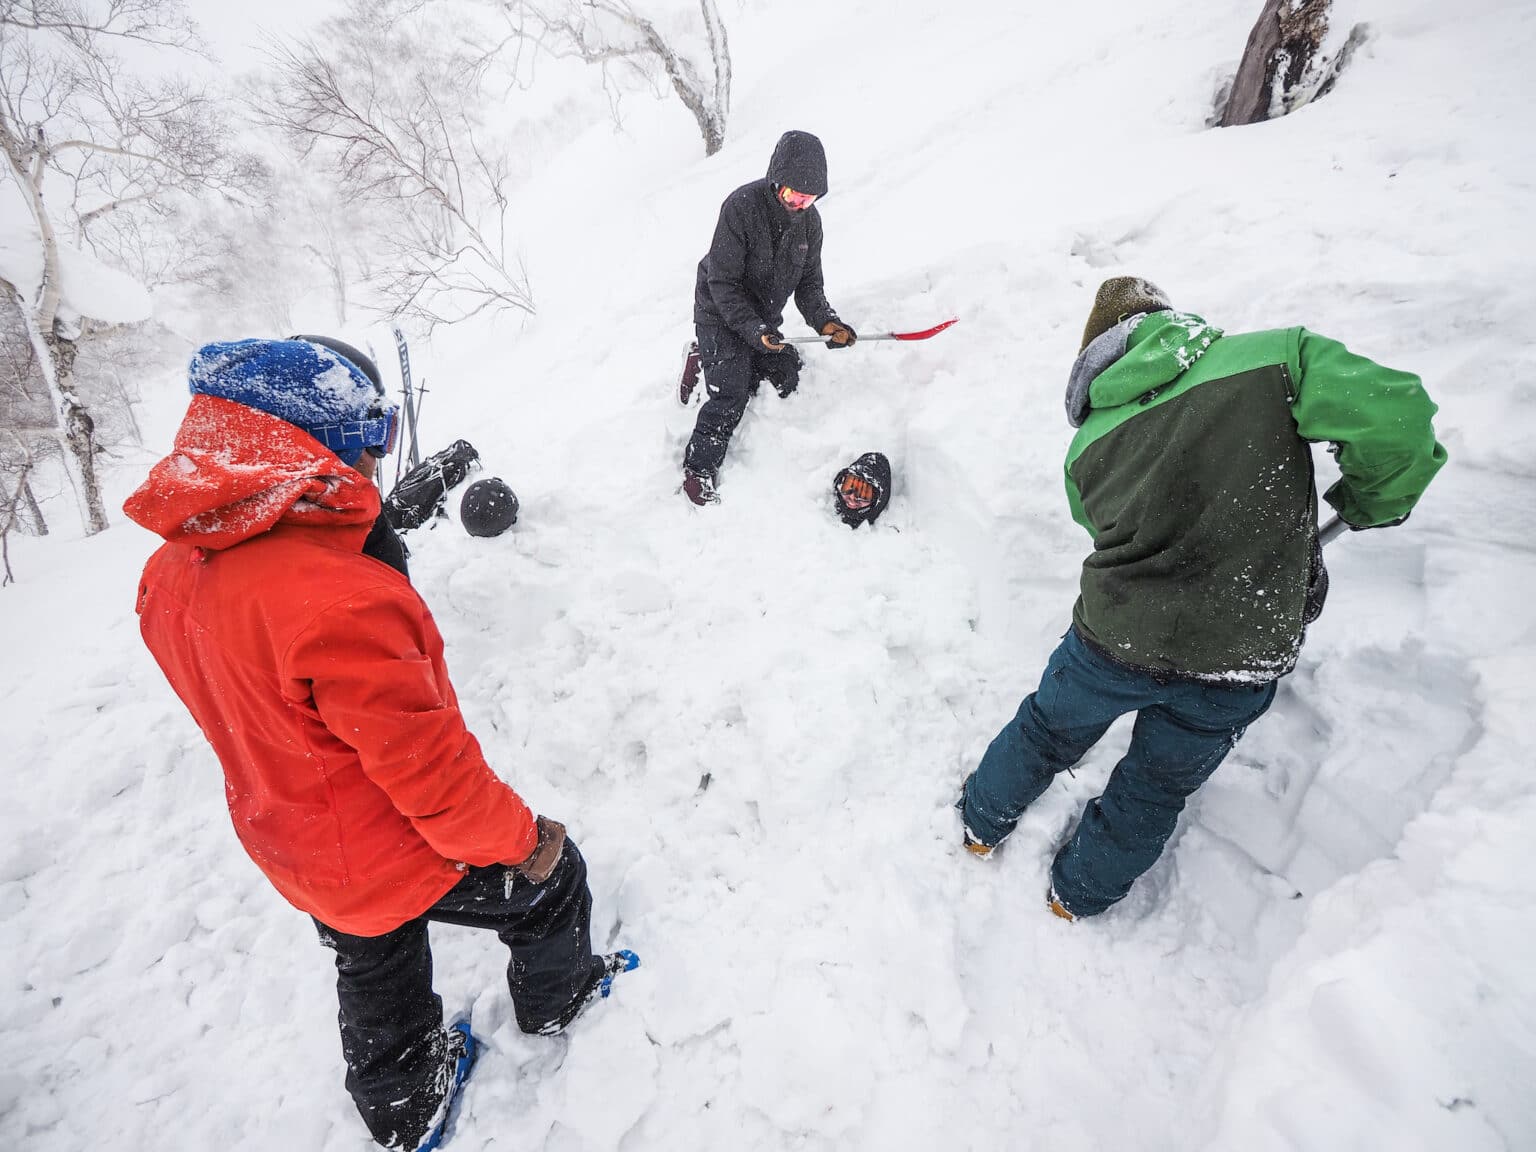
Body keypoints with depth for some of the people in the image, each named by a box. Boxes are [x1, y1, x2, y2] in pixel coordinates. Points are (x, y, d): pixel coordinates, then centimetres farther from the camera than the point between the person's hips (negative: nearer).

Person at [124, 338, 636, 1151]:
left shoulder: (173, 573, -7)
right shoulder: (336, 601, -37)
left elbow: (250, 722, 7)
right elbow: (422, 759, -30)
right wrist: (517, 838, -14)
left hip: (299, 857, 8)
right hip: (402, 861, -8)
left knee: (375, 977, 31)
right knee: (550, 882, 19)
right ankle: (557, 996, 48)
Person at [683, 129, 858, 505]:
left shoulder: (809, 219, -4)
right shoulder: (741, 206, -23)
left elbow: (808, 282, 0)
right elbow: (723, 283, -23)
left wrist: (825, 320, -19)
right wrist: (753, 329, -32)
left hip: (764, 319, 7)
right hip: (721, 315, -6)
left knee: (786, 378, 6)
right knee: (731, 395, -17)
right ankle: (698, 472, 0)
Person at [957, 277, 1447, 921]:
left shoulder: (1089, 441, 3)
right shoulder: (1276, 355, -6)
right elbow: (1394, 417, -17)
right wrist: (1372, 501, 5)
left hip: (1114, 640, 1)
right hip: (1243, 657, 0)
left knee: (1048, 731, 28)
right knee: (1158, 785, 25)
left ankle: (982, 822, 52)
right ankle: (1079, 895, 47)